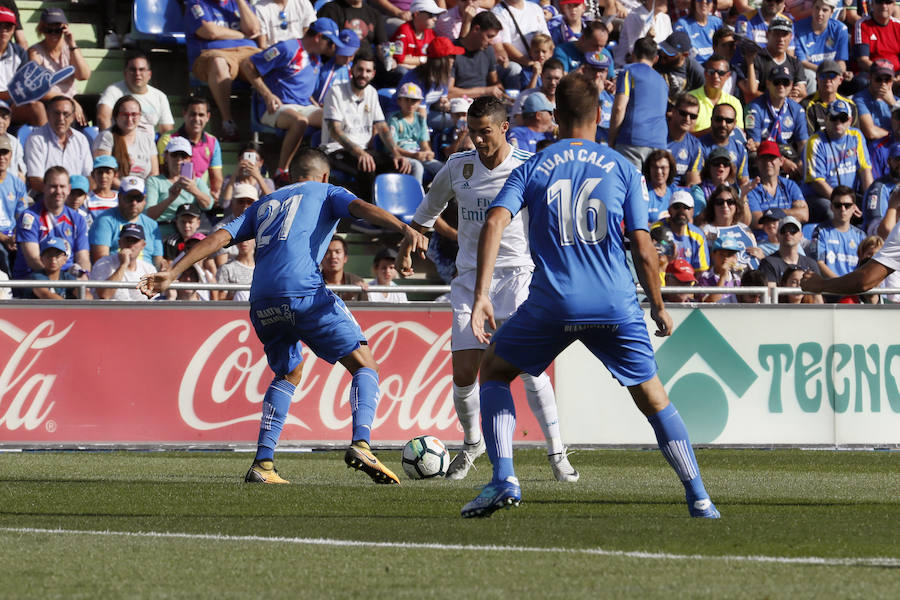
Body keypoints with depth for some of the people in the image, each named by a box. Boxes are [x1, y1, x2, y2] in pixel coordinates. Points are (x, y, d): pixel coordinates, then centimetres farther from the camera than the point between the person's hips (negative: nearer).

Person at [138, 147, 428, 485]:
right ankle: (360, 444, -20)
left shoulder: (265, 204, 32)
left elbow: (219, 237, 22)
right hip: (304, 292, -5)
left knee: (288, 375, 25)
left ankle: (263, 463, 11)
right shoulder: (325, 192, 20)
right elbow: (361, 208, 0)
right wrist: (404, 229, -17)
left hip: (262, 301, 5)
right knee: (364, 366, 4)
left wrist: (173, 273, 18)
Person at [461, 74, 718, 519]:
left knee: (494, 370, 20)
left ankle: (503, 479, 3)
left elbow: (494, 223, -8)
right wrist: (658, 308, 16)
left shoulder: (533, 168, 8)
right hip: (616, 305, 1)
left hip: (552, 302, -1)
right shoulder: (622, 169, 8)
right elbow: (643, 250, 3)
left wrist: (481, 296, -11)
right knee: (653, 398, 15)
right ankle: (699, 498, 9)